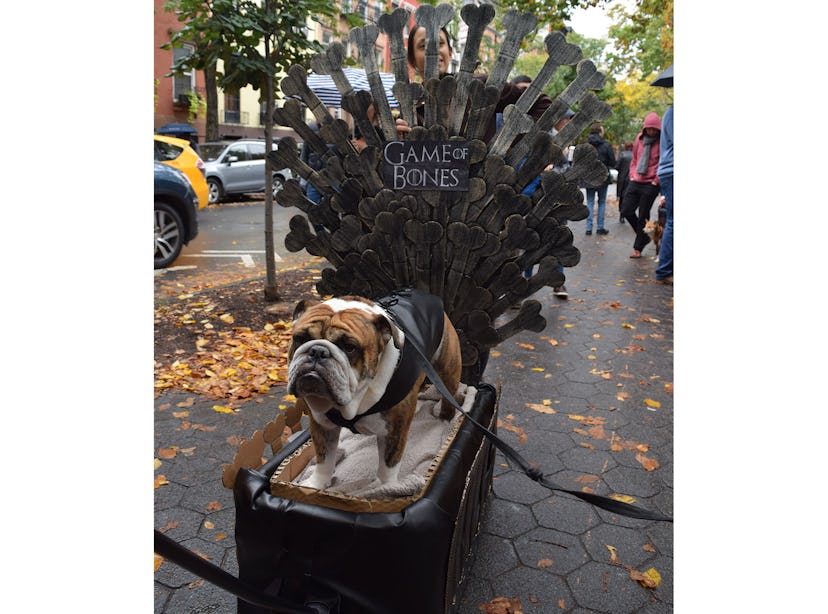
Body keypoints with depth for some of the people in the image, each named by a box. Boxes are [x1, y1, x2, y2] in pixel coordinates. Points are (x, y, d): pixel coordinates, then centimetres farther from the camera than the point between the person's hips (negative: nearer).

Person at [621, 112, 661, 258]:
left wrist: (657, 180, -9)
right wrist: (632, 174, 10)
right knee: (626, 211, 3)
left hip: (650, 185, -5)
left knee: (643, 216, 0)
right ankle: (643, 237, 23)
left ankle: (638, 248, 12)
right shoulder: (640, 138, 9)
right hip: (635, 181, 5)